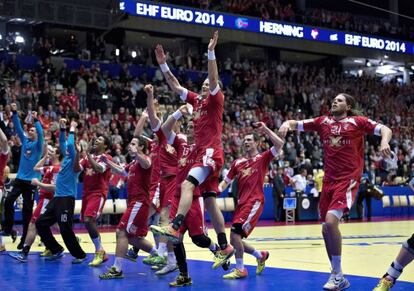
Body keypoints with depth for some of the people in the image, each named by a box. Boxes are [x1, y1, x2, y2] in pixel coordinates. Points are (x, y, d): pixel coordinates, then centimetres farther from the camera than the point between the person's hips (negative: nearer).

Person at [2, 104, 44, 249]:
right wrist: (14, 113, -9)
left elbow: (41, 133, -20)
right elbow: (18, 128, 2)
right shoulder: (25, 141, 10)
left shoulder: (38, 145, -2)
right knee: (8, 201, -15)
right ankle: (8, 228, -4)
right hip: (20, 178, 4)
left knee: (27, 210, 0)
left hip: (31, 181, -4)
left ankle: (25, 239, 7)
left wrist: (35, 119, -30)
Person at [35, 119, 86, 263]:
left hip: (67, 198, -9)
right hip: (57, 198, 9)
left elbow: (70, 145, -23)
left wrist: (72, 130, -10)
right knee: (40, 223, 8)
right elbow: (62, 143, 23)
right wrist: (63, 128, 14)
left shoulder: (74, 160, -8)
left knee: (65, 230, -9)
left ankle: (80, 255, 7)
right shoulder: (67, 158, 13)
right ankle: (56, 250, 18)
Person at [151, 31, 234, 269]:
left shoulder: (216, 100, 1)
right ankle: (225, 247, 11)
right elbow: (175, 86, 21)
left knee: (187, 185, -27)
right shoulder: (196, 100, 19)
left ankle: (174, 228, -38)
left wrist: (211, 52, -24)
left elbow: (214, 79, -16)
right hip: (203, 153, 8)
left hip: (211, 152, -8)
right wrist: (163, 64, 16)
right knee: (210, 202, 7)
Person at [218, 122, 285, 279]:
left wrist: (265, 129, -12)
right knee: (235, 239, 7)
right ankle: (261, 255, 30)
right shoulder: (237, 162, 15)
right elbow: (226, 181, 18)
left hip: (255, 202, -7)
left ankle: (240, 269, -7)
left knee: (235, 232, -19)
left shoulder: (263, 158, 2)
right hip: (242, 202, 7)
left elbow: (280, 143, -12)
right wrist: (217, 190, -1)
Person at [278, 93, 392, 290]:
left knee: (331, 221, -23)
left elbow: (385, 129, -4)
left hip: (348, 179, -6)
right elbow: (297, 124, 10)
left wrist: (384, 142, -26)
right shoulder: (323, 122, 10)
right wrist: (286, 124, -13)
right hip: (329, 180, 6)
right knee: (326, 229, 6)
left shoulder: (357, 122, -1)